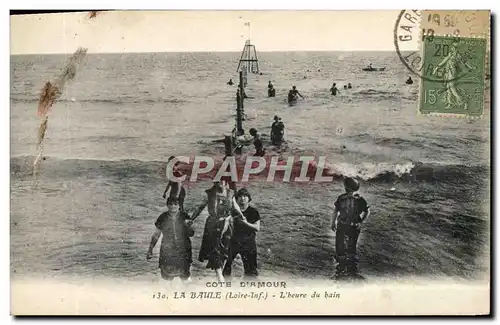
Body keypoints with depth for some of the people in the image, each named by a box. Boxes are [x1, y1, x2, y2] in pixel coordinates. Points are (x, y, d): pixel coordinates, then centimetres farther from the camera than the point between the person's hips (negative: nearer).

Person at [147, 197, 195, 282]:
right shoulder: (162, 218, -2)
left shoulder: (184, 216, -1)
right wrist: (150, 250, 6)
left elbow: (191, 234, 3)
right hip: (167, 252, 0)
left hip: (183, 251, 0)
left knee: (185, 277, 2)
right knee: (167, 278, 3)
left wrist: (188, 226, -17)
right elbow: (156, 235, 7)